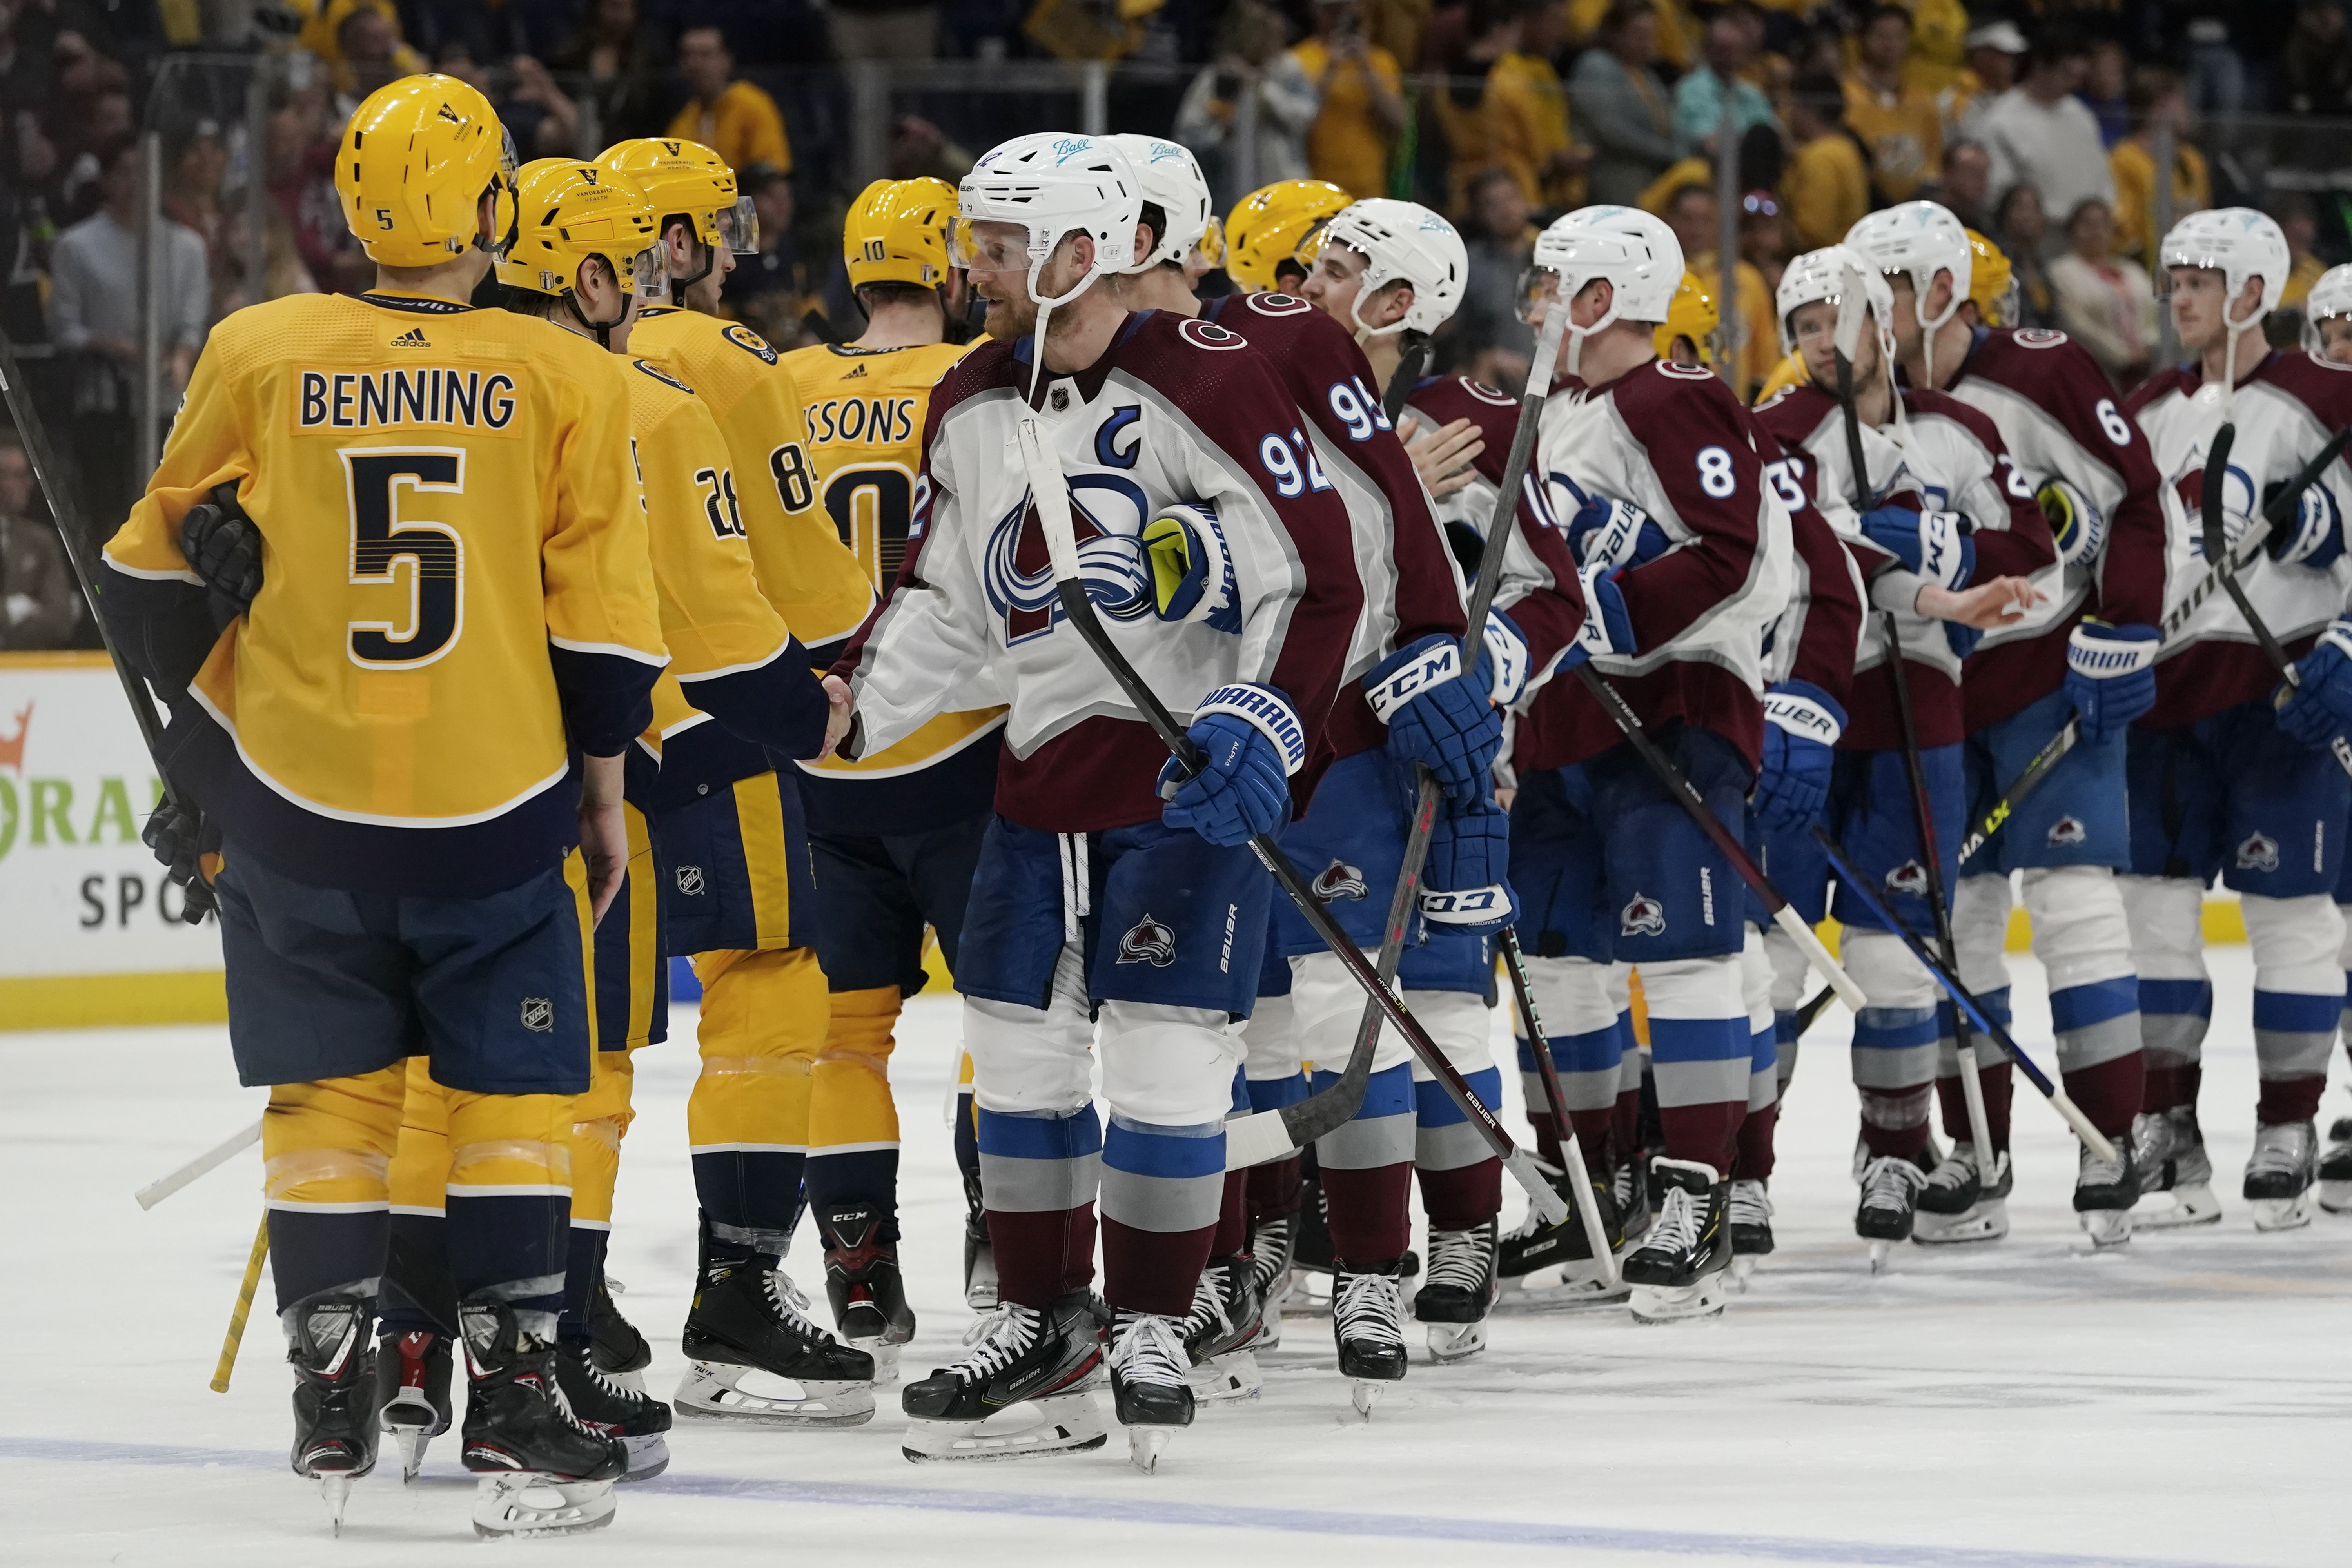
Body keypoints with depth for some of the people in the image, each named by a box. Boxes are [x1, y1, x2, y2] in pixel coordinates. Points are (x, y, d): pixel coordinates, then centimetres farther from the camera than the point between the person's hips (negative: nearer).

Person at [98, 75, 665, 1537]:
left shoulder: (259, 356, -3)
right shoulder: (566, 381, -5)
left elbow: (162, 578, 6)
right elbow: (602, 620, -3)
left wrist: (199, 726, 23)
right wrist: (603, 797, 8)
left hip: (300, 802, 1)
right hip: (499, 810, -1)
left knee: (331, 1092, 10)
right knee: (514, 1098, 6)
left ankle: (334, 1414, 10)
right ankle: (517, 1408, 2)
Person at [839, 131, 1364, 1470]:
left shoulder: (1207, 384, -15)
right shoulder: (972, 409, 7)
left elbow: (1318, 580, -15)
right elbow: (946, 599, 18)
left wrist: (1264, 731, -25)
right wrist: (842, 714, 8)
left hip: (1198, 762, -7)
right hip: (1047, 768, 7)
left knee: (1167, 1055, -6)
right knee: (1019, 1048, 7)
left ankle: (1152, 1330, 7)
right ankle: (1043, 1327, 17)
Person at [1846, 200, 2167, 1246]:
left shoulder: (2039, 374, -11)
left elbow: (2136, 499, -11)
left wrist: (2120, 639, -15)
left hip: (2052, 672, -6)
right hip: (1931, 689, 6)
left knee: (2072, 895, -11)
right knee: (1947, 912, 5)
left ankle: (2109, 1147, -8)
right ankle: (1976, 1153, 12)